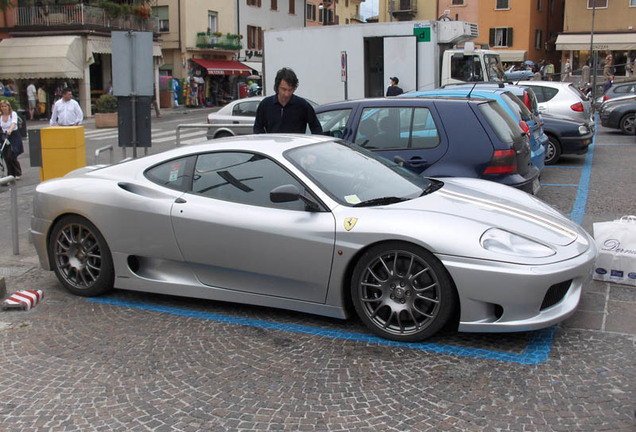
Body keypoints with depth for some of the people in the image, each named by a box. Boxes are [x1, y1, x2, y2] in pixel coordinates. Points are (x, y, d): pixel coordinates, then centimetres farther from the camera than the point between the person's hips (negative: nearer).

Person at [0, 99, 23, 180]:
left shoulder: (13, 114, -8)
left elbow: (14, 123, -24)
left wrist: (10, 130, -42)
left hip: (14, 135, -5)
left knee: (11, 156, -14)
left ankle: (18, 173, 4)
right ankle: (11, 174, 17)